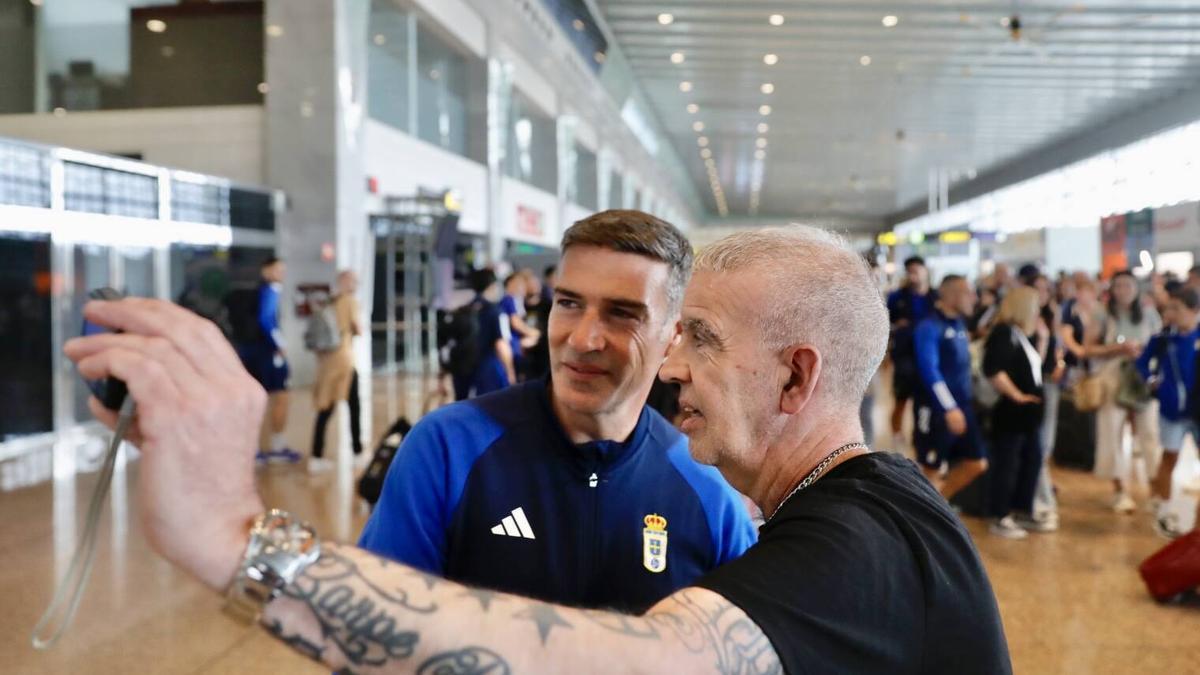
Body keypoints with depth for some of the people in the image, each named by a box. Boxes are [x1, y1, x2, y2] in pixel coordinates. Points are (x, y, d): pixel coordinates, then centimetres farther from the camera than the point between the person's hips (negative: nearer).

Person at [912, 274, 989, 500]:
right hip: (935, 409, -8)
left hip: (962, 407, 8)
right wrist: (949, 408, -26)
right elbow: (929, 370, -21)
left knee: (976, 463, 9)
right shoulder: (930, 327, -14)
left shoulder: (959, 324, 10)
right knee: (931, 470, 3)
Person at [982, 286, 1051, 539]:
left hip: (1028, 411, 10)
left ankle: (1023, 513, 26)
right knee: (1006, 464, -3)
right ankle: (999, 519, 4)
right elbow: (992, 369, -26)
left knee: (1032, 461, 15)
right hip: (1011, 411, -10)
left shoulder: (1023, 335, 16)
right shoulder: (1003, 332, -15)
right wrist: (1016, 395, -21)